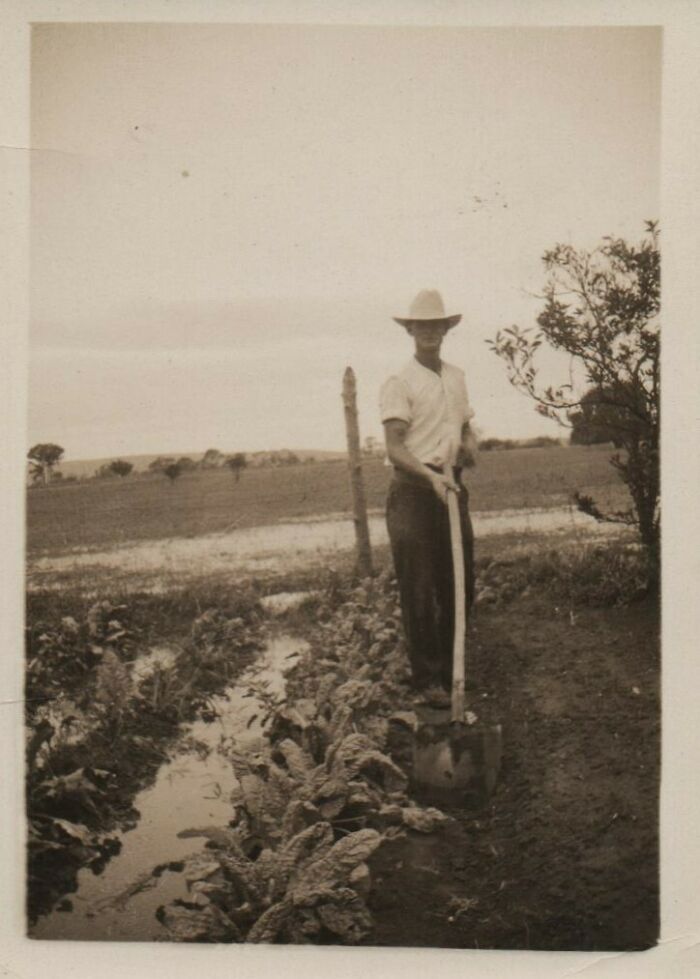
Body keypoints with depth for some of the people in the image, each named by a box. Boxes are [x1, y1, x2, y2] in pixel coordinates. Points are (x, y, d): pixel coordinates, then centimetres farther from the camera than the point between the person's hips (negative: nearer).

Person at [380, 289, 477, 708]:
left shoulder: (457, 376, 15)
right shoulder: (399, 383, -5)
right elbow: (395, 449, -13)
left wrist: (469, 445, 5)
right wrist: (431, 476, -28)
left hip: (453, 489, 6)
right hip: (414, 493, -6)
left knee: (459, 586, 10)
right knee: (419, 592, -2)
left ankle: (451, 670, 26)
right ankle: (428, 681, 8)